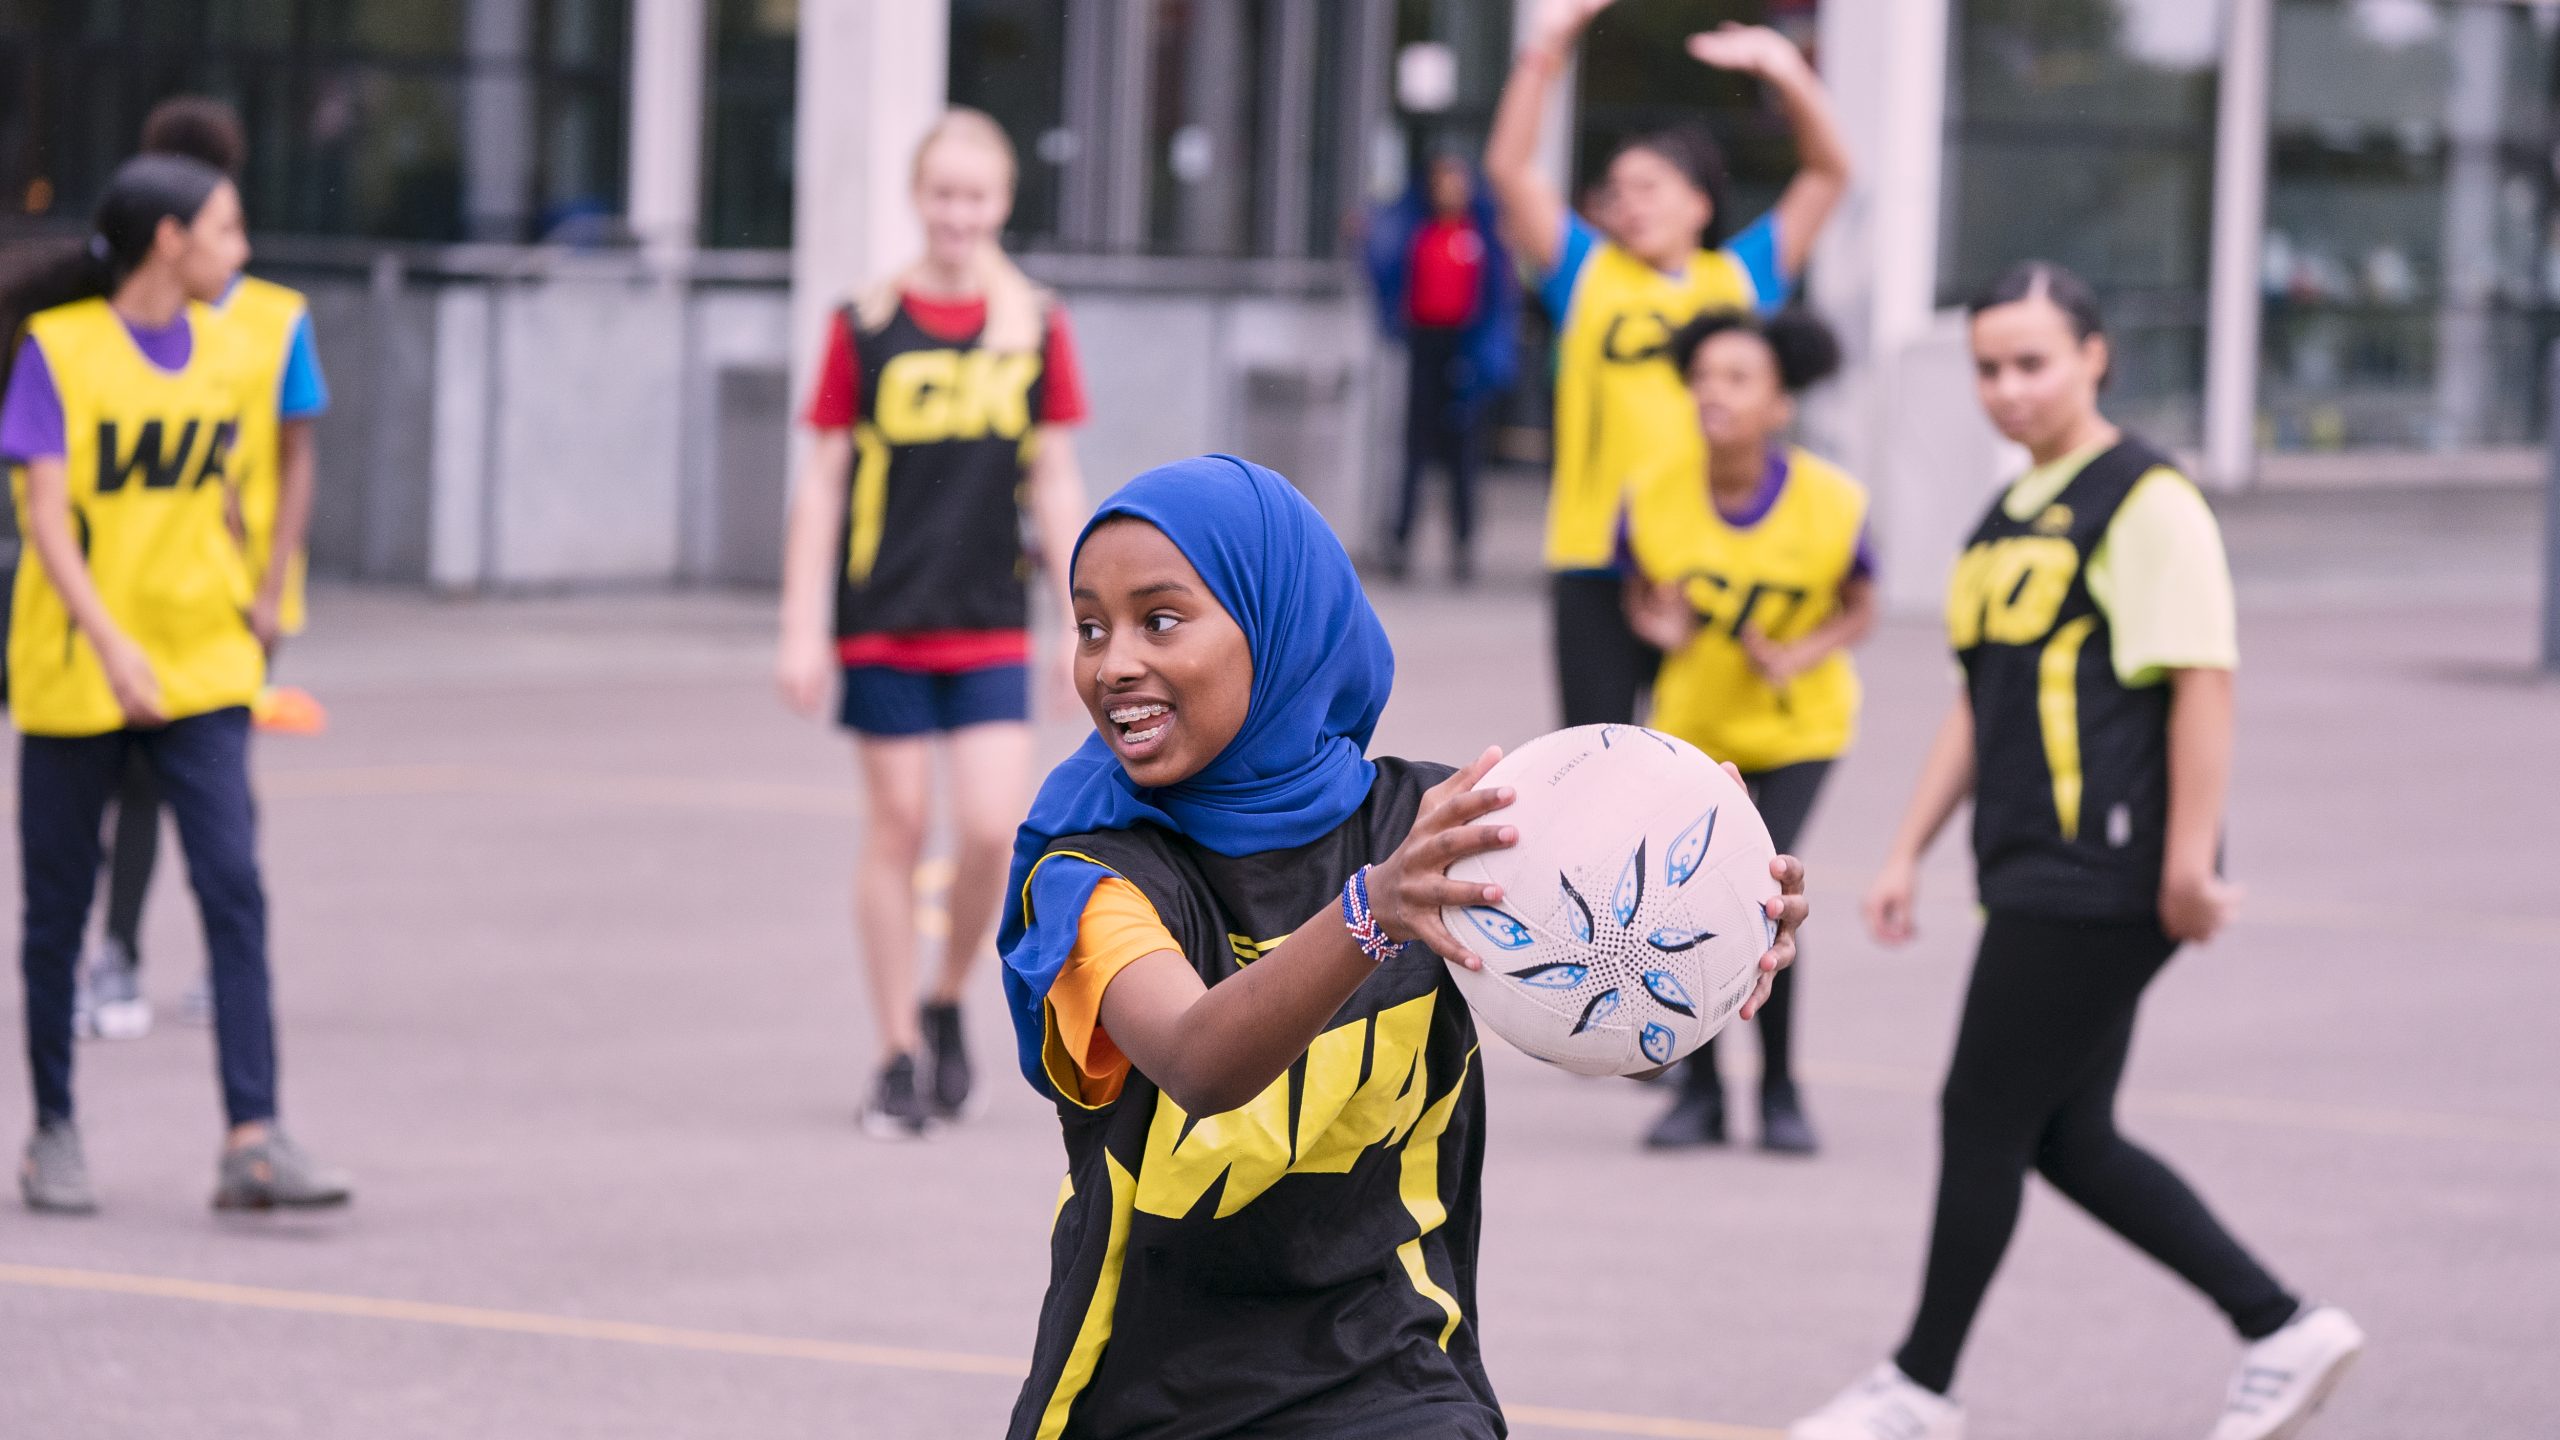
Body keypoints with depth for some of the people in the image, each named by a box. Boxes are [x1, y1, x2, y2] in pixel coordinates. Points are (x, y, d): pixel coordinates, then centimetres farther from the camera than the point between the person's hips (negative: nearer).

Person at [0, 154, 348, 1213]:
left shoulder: (230, 353, 7)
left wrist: (242, 602, 17)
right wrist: (112, 644, -24)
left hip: (201, 662, 4)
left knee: (234, 887, -10)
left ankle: (252, 1141, -15)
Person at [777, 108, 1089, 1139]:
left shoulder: (1036, 327, 4)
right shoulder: (867, 325, -1)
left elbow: (1055, 487, 9)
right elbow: (823, 481, 2)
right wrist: (802, 628, -3)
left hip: (990, 626, 1)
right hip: (882, 619, -1)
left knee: (993, 825, -10)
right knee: (896, 829, 3)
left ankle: (949, 1002, 16)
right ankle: (898, 1058, 13)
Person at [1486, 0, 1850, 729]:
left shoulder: (1741, 278, 9)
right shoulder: (1589, 274, 7)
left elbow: (1829, 171, 7)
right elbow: (1509, 168, -1)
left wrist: (1784, 70, -7)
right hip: (1598, 562, -1)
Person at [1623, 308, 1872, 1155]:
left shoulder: (1830, 505, -19)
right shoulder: (1653, 498, -15)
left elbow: (1860, 608, -4)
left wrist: (1799, 656, -23)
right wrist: (1658, 628, -21)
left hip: (1797, 728, -2)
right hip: (1693, 725, 2)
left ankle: (1780, 1089, 2)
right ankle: (1700, 1090, 19)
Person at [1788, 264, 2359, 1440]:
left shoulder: (2146, 502, -10)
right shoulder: (2011, 516, 18)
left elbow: (2203, 680, -16)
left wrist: (2190, 861, -20)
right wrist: (1909, 849, 19)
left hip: (2101, 877, -9)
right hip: (2039, 877, 9)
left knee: (1983, 1119, -3)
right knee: (2067, 1140, 9)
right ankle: (2282, 1329, 16)